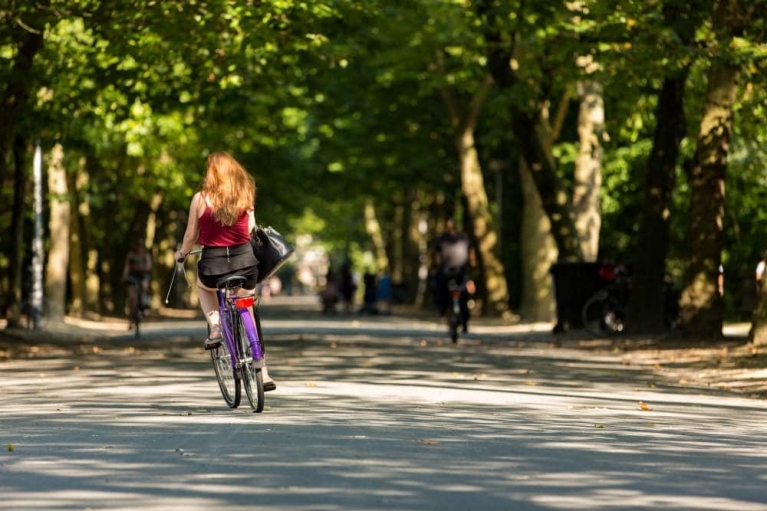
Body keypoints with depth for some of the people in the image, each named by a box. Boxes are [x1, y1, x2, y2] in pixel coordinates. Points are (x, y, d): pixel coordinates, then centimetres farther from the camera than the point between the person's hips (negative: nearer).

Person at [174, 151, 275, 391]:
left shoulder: (201, 198, -4)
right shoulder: (245, 196, 2)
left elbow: (191, 235, 3)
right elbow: (250, 230, 9)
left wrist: (182, 253, 23)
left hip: (213, 263, -2)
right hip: (244, 260, 2)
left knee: (204, 286, 35)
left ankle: (215, 327, 12)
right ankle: (262, 373, 12)